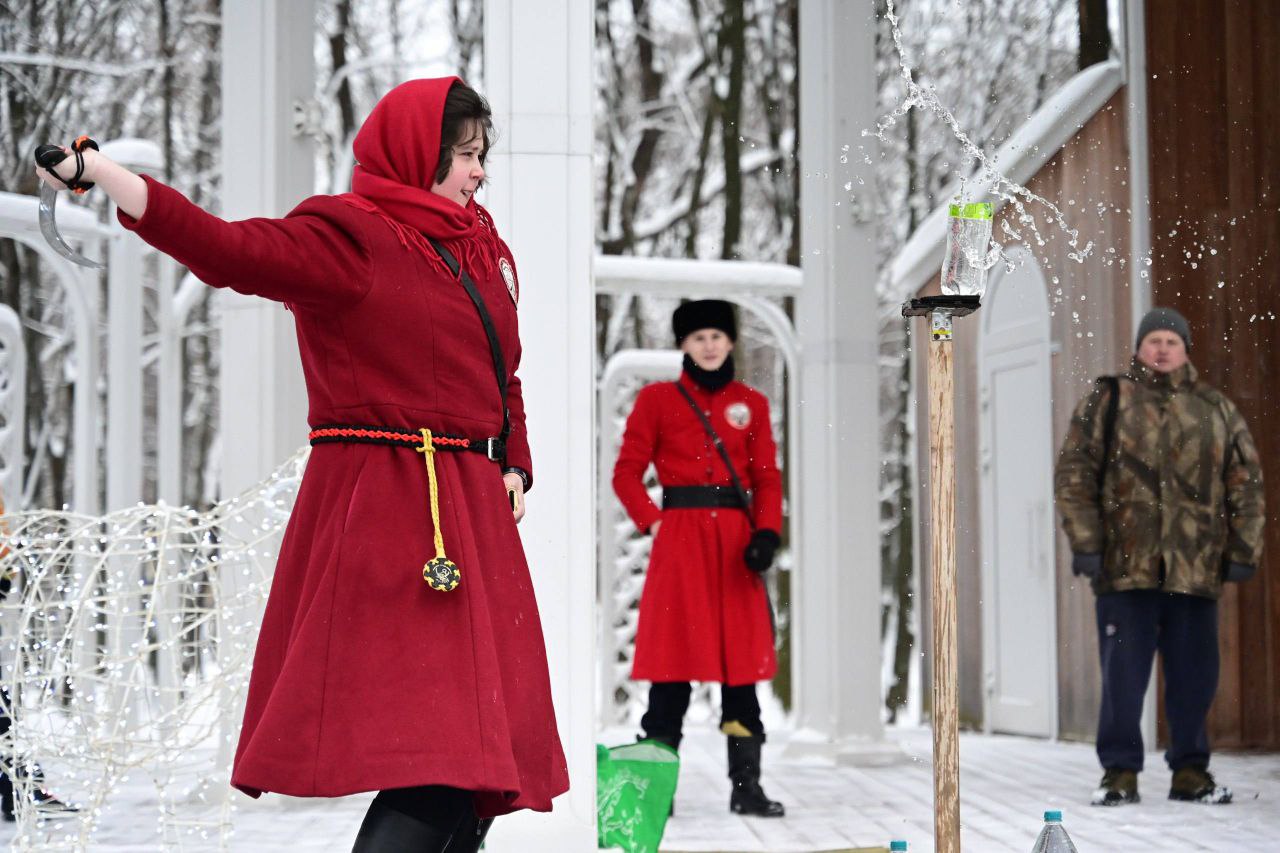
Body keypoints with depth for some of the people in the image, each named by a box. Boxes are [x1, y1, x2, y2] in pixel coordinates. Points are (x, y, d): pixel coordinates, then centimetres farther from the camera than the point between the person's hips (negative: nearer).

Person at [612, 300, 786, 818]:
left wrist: (767, 533, -7)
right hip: (680, 537, -2)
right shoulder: (656, 399, 6)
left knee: (742, 658, 1)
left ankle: (746, 787, 6)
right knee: (674, 659, -4)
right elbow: (627, 472, 4)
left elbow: (767, 477, 9)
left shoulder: (752, 404, 13)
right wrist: (652, 523, -9)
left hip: (735, 540, 2)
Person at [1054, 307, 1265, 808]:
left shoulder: (1218, 411, 13)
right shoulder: (1108, 402, 6)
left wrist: (1243, 551, 5)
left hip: (1196, 570, 2)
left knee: (1195, 674, 5)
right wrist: (1086, 543, -7)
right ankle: (1120, 772, 8)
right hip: (1125, 566, -2)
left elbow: (1246, 485, 13)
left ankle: (1190, 771, 17)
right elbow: (1074, 475, 1)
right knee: (1123, 674, -1)